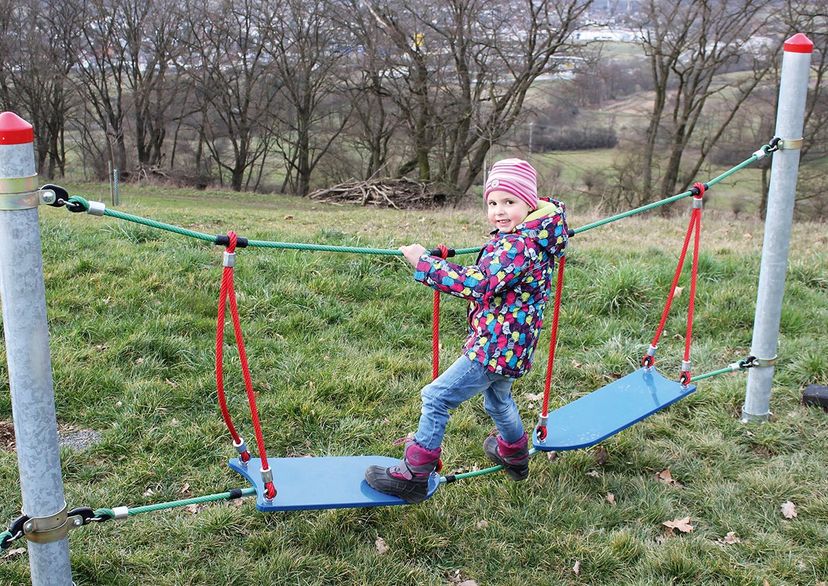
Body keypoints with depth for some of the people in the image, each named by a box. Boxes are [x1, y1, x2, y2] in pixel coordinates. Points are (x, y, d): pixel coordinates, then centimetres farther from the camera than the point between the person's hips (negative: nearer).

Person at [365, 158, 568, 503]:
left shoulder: (519, 245, -25)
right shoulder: (532, 237, 6)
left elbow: (479, 284, -37)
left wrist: (424, 263, -33)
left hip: (495, 345, -11)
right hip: (508, 344, 11)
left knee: (436, 398, -6)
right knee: (498, 400, 33)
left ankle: (413, 476, 1)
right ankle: (514, 455, 56)